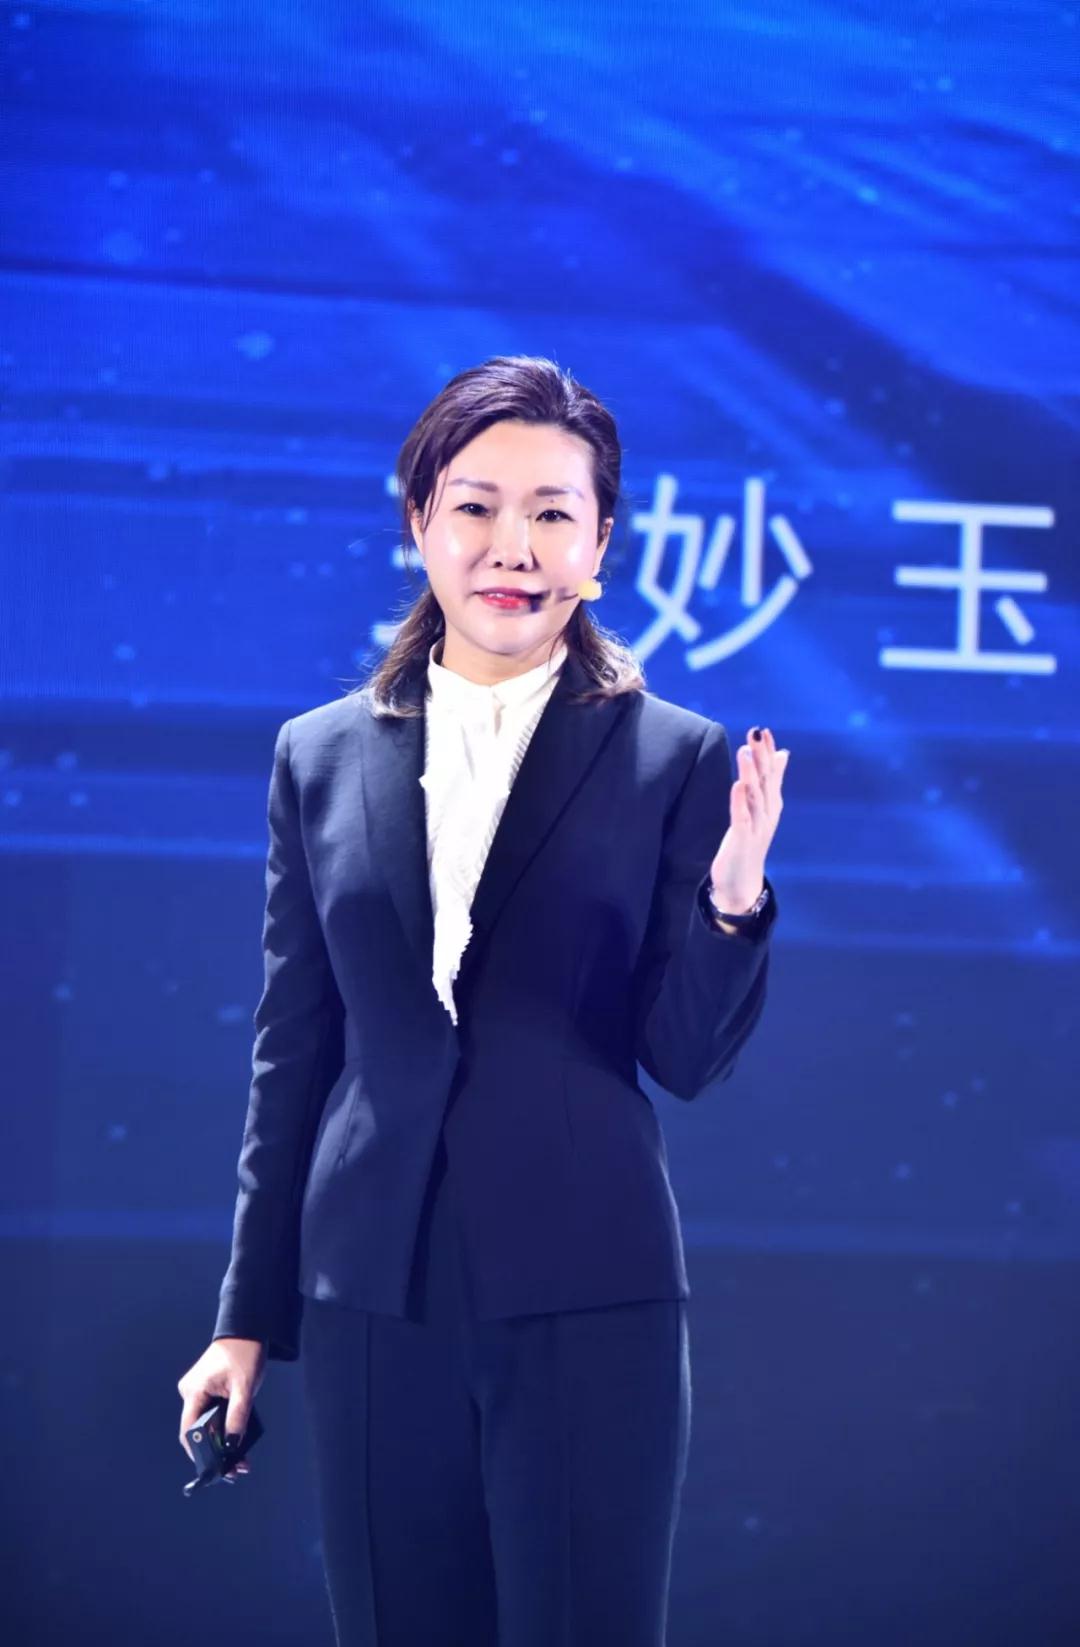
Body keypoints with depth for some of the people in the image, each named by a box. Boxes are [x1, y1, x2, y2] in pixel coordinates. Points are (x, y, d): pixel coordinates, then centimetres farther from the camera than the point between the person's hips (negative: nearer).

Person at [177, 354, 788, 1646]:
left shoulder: (673, 759, 0)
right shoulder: (324, 757, 8)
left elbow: (690, 1059, 0)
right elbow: (293, 1053, 11)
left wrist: (730, 901, -19)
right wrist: (249, 1316, 12)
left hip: (584, 1306, -2)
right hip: (377, 1299, 2)